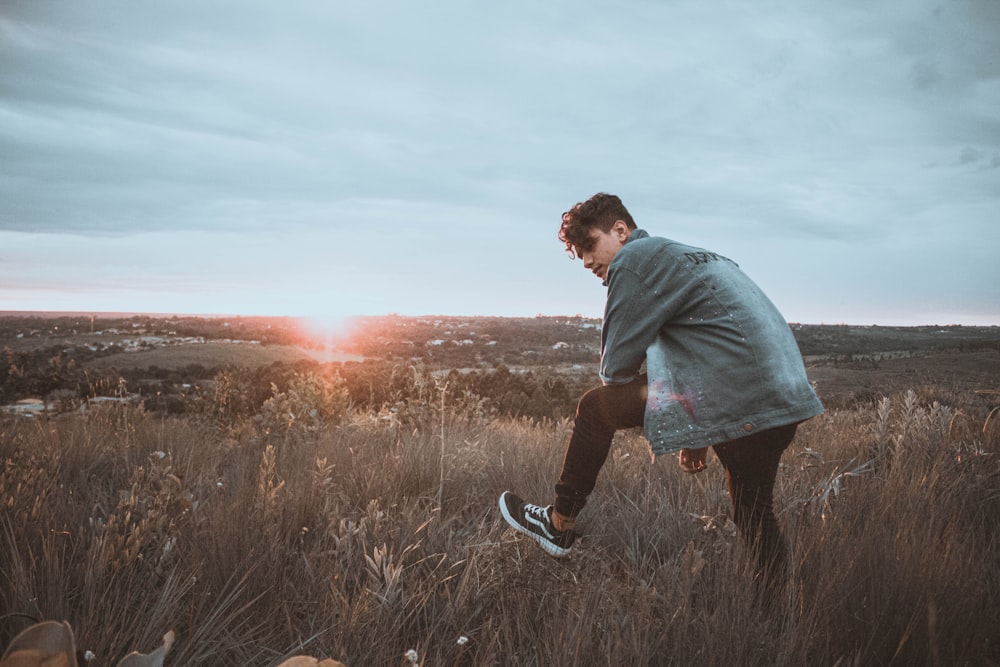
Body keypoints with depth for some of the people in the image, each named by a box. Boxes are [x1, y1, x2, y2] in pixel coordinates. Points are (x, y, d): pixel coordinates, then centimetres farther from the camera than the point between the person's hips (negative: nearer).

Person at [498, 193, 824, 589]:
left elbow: (616, 366, -2)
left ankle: (558, 525, 16)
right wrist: (695, 437, 29)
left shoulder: (635, 259, -2)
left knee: (596, 408, 4)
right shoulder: (690, 258, 28)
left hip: (735, 398, -9)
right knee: (753, 517, 22)